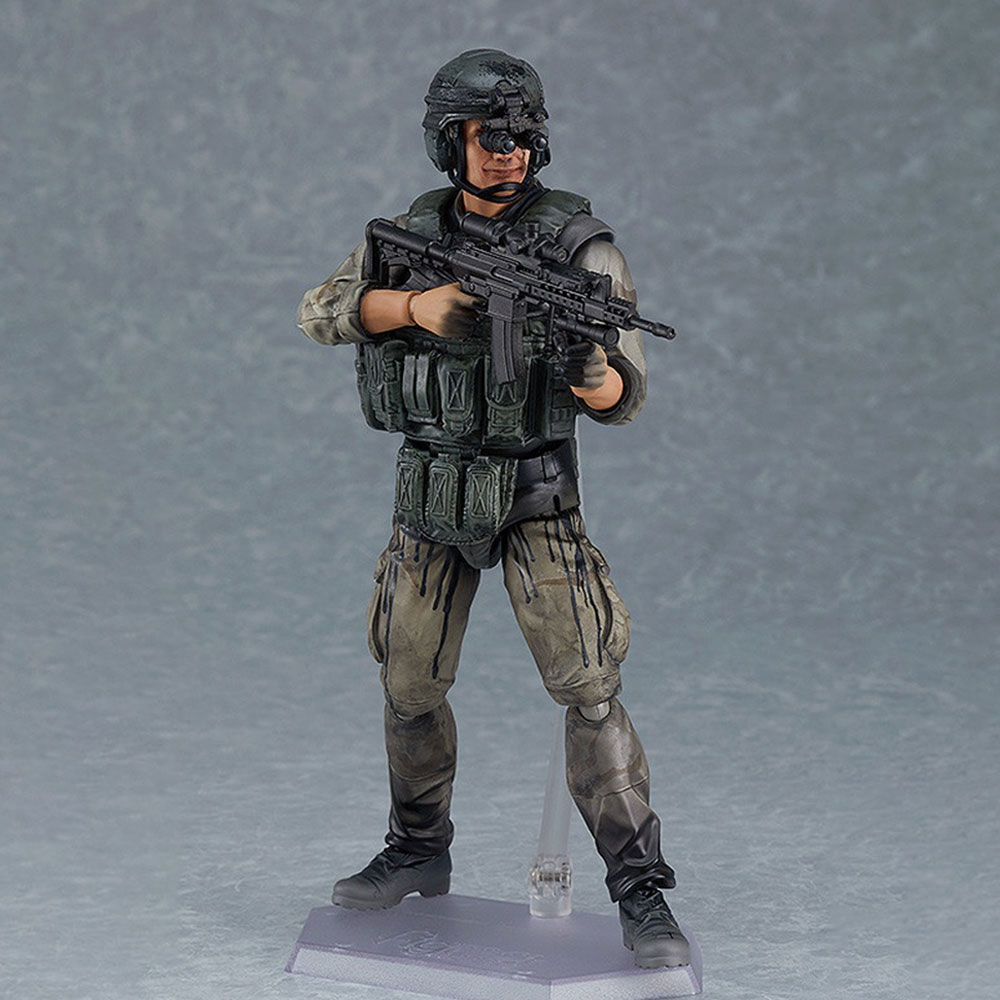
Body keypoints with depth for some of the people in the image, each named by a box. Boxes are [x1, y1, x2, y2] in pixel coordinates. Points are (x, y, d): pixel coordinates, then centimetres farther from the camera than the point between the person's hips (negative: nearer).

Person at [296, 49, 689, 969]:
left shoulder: (578, 244, -12)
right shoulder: (414, 233, 3)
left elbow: (628, 391, -17)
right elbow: (322, 313, -5)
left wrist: (601, 383, -42)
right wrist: (417, 305, -23)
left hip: (533, 496, -4)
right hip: (429, 494, 4)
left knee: (588, 687, -13)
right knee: (411, 687, 12)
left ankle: (642, 894, -7)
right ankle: (419, 855, 33)